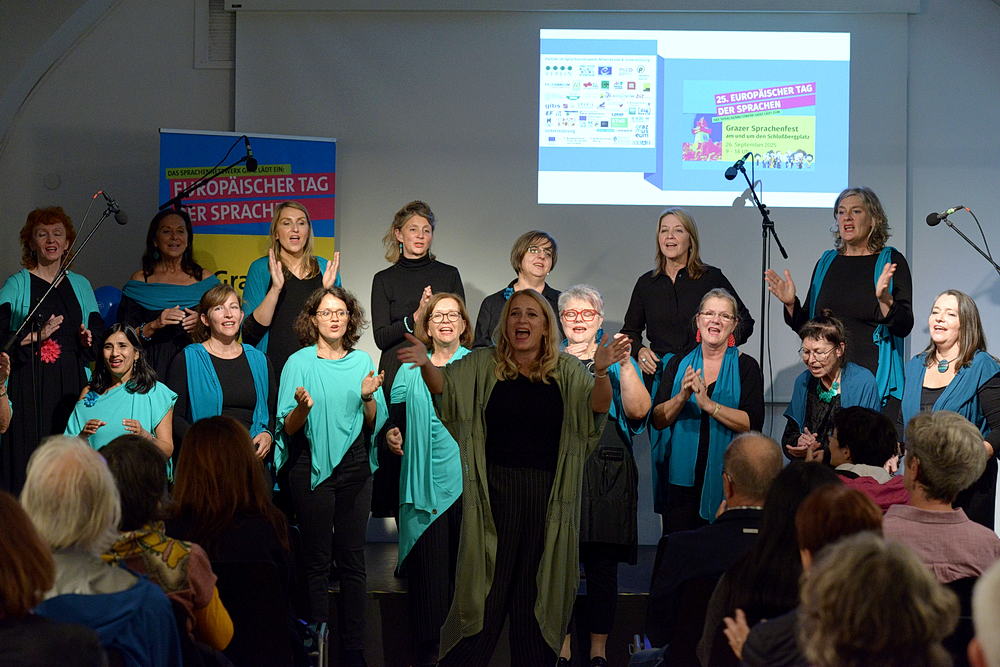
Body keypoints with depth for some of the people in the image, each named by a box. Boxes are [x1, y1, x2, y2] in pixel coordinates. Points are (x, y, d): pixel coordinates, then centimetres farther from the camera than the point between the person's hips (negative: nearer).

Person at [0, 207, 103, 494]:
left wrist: (89, 339, 0)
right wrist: (37, 336, -15)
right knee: (28, 458, -8)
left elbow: (99, 330, 20)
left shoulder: (80, 285, 14)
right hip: (29, 386, -3)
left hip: (71, 385, 4)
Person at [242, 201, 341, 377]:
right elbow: (250, 332, -7)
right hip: (274, 368, -2)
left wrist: (329, 289, -8)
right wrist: (276, 288, -18)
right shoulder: (261, 268, 2)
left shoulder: (325, 267, 9)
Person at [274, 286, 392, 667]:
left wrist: (368, 397, -9)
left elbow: (374, 424, 10)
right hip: (311, 468, -2)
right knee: (316, 560, 0)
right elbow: (288, 428, -2)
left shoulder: (362, 361, 9)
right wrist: (303, 407, -22)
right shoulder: (299, 362, 0)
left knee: (352, 559, 2)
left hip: (354, 467, 2)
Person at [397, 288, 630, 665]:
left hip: (547, 496, 1)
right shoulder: (482, 366, 5)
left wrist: (602, 372, -31)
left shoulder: (567, 372, 4)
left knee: (538, 589, 7)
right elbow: (444, 385, -9)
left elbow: (597, 406, -10)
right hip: (494, 490, -1)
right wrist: (426, 365, -31)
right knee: (487, 585, 1)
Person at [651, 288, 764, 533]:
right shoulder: (677, 364, 10)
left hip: (726, 475, -2)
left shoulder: (746, 366, 3)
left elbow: (753, 423, -9)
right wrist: (682, 397, -15)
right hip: (681, 476, 2)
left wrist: (709, 405, -18)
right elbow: (657, 419, 3)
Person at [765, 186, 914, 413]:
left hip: (875, 377, -4)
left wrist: (884, 298, -24)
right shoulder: (826, 263, 13)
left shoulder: (891, 261, -1)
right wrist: (791, 304, -2)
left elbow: (904, 327, -8)